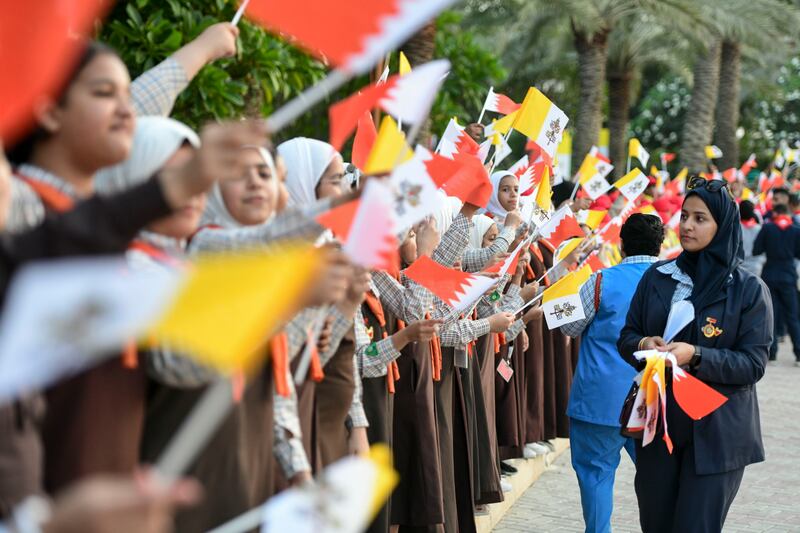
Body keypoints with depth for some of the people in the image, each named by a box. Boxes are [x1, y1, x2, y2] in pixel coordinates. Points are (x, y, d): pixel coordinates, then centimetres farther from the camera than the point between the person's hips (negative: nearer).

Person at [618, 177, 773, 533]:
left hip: (716, 433, -4)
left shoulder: (748, 290, -6)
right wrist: (643, 344, -14)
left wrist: (696, 356, -24)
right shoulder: (657, 277, 5)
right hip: (657, 424, 4)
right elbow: (626, 337, 9)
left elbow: (753, 364, -10)